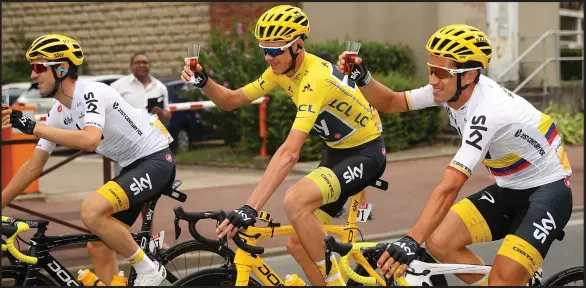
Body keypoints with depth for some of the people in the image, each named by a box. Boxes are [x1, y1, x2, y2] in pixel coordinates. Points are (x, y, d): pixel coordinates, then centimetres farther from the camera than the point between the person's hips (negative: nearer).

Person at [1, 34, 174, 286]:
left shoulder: (91, 94, -21)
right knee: (98, 245, 4)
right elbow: (34, 166, 10)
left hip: (156, 160, -9)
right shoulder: (59, 113, 4)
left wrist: (33, 128, -34)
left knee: (91, 211, -27)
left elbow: (90, 140, -40)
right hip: (132, 167, 9)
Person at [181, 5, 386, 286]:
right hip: (338, 151, 9)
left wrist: (250, 208, -45)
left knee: (295, 201, -33)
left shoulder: (315, 77, -31)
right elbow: (231, 100, 3)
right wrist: (203, 82, -20)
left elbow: (290, 152, -39)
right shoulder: (281, 68, -3)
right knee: (297, 244, 4)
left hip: (366, 153, -9)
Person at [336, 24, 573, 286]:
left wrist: (411, 241, -46)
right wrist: (362, 77, -21)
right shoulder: (449, 88, -8)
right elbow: (390, 103, 0)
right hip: (509, 189, 9)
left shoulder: (487, 112, -32)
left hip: (548, 191, -8)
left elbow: (449, 187, -40)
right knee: (438, 240, -6)